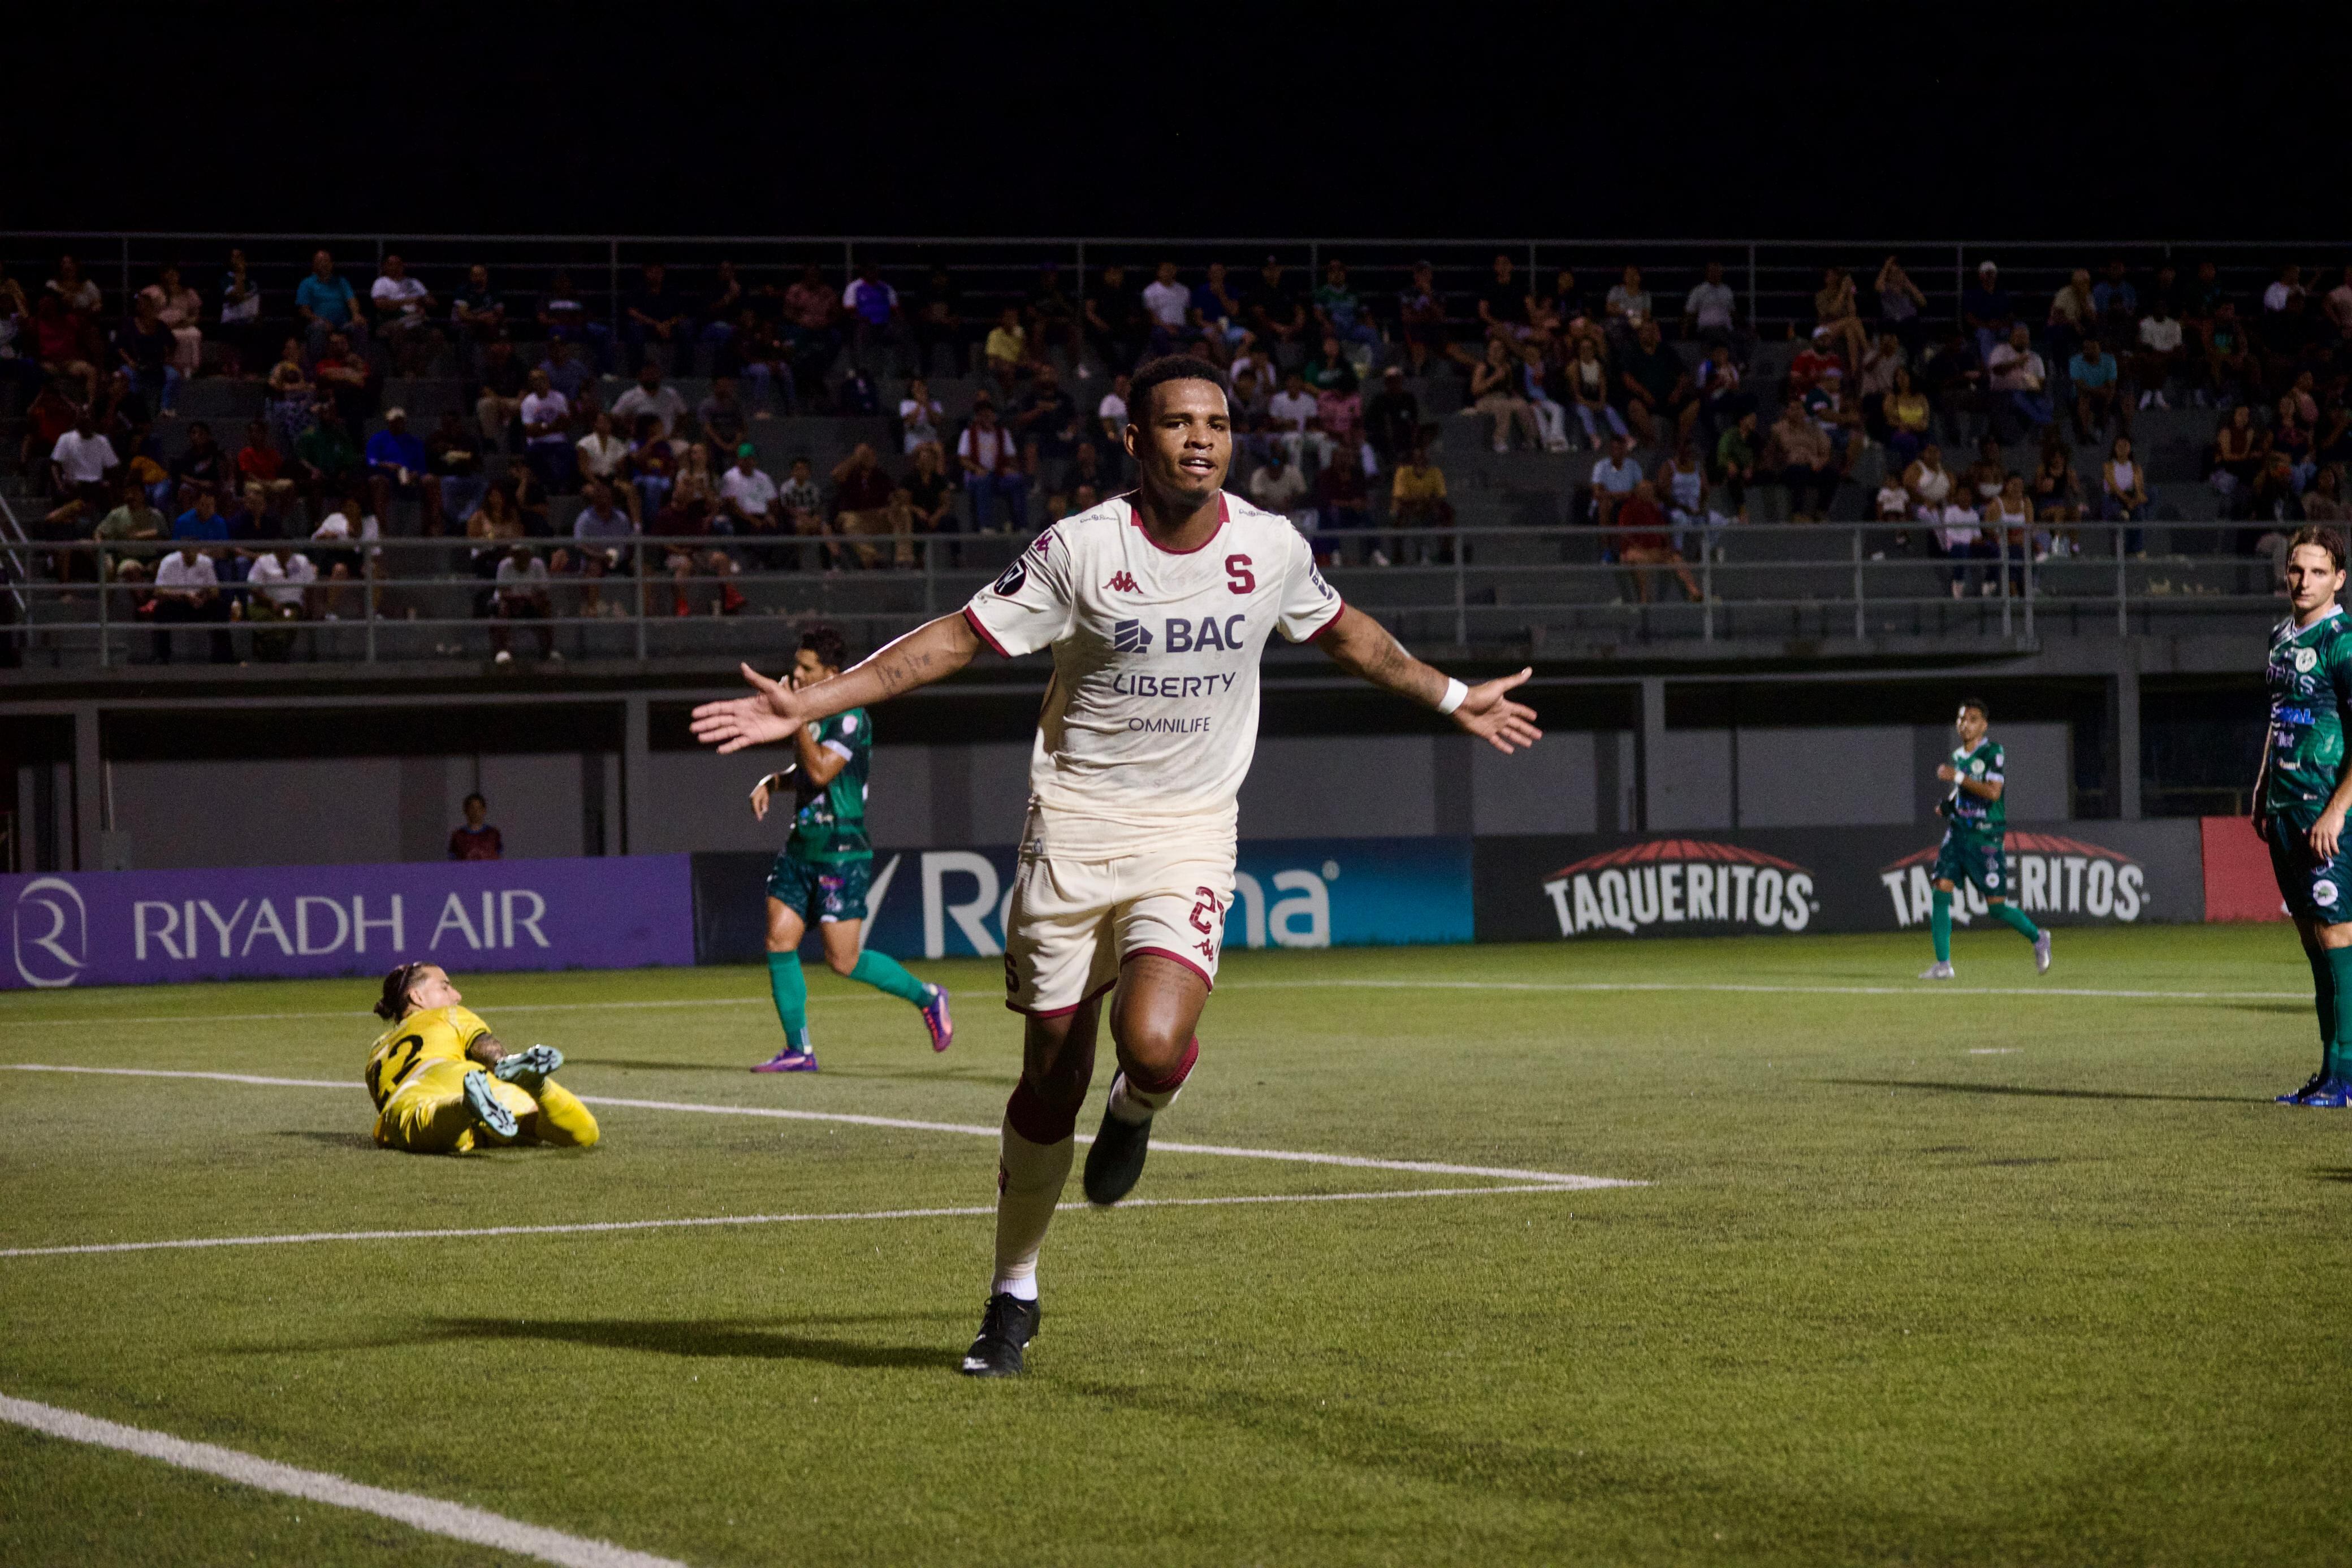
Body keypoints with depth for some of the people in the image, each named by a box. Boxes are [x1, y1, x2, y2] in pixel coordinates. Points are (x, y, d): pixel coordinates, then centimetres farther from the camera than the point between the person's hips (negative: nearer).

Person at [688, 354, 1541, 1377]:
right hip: (1074, 828, -1)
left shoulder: (1271, 548, -1)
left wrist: (1454, 700, 29)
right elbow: (959, 639, -4)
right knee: (1052, 1076, 2)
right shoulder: (1082, 548, -10)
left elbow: (1345, 634, 20)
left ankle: (1136, 1110, 14)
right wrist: (807, 705, -10)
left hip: (1190, 833, 1)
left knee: (1153, 1047, -25)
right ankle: (1014, 1294, 20)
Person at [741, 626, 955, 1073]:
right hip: (801, 849, 8)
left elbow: (821, 771, -27)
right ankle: (799, 1050, 4)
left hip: (842, 855, -8)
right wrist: (771, 783, 7)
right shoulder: (812, 713, 11)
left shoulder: (850, 718, -15)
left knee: (843, 960, -6)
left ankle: (926, 997, 15)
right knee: (779, 943, -2)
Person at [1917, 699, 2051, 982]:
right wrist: (1946, 805, 9)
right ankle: (1943, 964, -6)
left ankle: (2038, 939, 24)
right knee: (1941, 892, -10)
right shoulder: (1957, 755, 13)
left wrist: (1958, 777, -22)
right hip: (1957, 833, 6)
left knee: (1997, 906, -3)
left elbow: (1993, 792, -21)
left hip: (1986, 838, -6)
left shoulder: (1993, 753, -9)